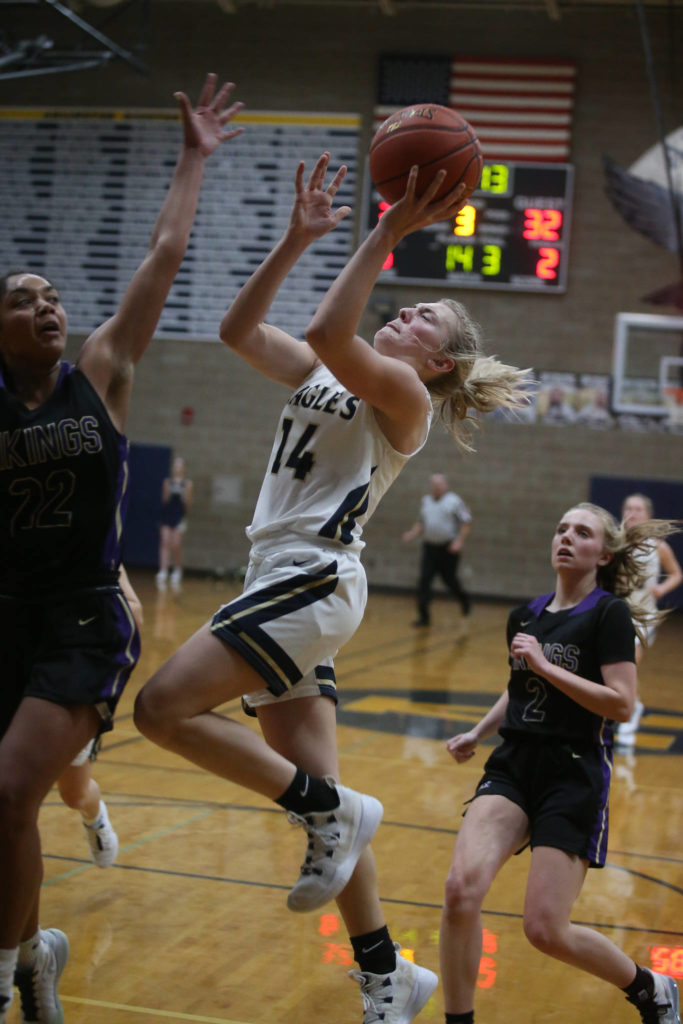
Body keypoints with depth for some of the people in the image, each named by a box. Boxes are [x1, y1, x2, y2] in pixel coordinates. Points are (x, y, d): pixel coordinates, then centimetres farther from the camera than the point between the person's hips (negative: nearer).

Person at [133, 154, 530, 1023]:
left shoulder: (403, 393, -6)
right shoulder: (323, 374, 18)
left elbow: (328, 332, -24)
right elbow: (238, 329, 12)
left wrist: (388, 233, -23)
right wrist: (297, 239, 6)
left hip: (314, 579, -9)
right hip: (287, 582, 9)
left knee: (163, 707, -20)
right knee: (313, 792, 8)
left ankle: (329, 813, -7)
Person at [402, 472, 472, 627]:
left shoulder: (454, 501, -5)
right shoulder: (426, 501, 11)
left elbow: (467, 522, -7)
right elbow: (421, 521, 19)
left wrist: (459, 541, -17)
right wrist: (412, 533, 1)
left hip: (448, 548, -4)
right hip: (429, 547, 4)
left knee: (450, 579, 6)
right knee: (424, 581, -6)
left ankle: (464, 599, 38)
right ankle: (423, 616, -4)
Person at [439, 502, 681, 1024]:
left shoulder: (610, 614, -7)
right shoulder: (525, 616, 12)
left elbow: (622, 704, -15)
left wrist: (545, 665, -16)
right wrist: (478, 732, 12)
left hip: (575, 778, -5)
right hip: (513, 766, 5)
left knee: (546, 931, -6)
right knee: (461, 889, -18)